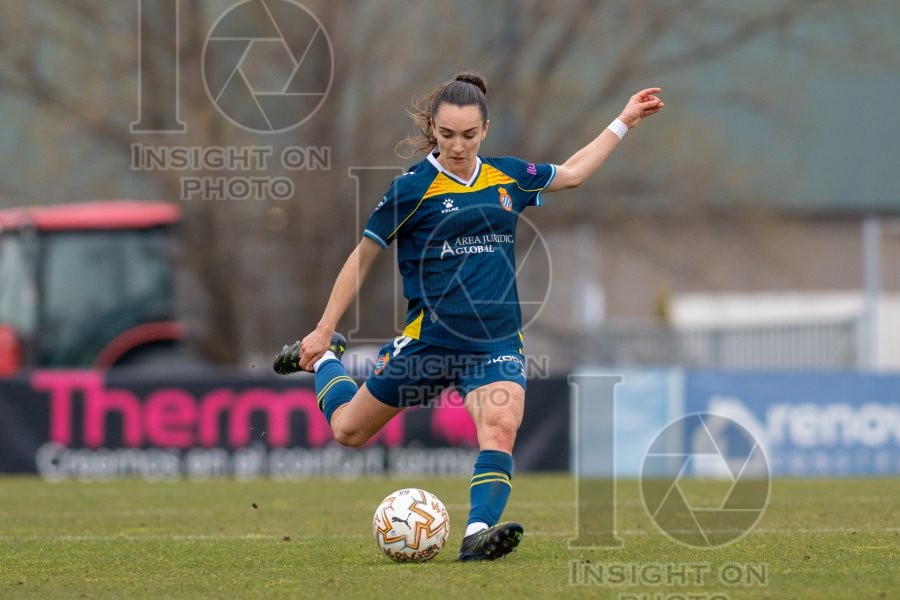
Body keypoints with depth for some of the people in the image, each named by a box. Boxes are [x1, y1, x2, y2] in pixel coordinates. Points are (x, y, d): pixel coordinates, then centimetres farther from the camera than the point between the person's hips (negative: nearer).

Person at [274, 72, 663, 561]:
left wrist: (625, 121, 25)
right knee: (348, 430, 12)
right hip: (430, 337, -2)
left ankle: (479, 532, -33)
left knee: (500, 426, -26)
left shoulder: (507, 176, 6)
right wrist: (324, 330, -2)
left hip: (497, 341, 2)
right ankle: (323, 359, 41)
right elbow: (363, 257, -1)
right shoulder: (413, 187, -8)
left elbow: (572, 173, 25)